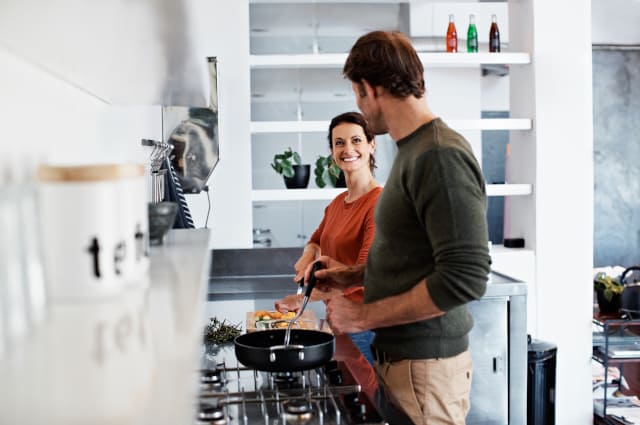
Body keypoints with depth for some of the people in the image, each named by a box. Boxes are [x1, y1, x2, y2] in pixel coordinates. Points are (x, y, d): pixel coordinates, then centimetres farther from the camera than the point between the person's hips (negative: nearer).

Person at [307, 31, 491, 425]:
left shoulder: (441, 156, -20)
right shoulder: (413, 150, 9)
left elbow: (465, 278, -25)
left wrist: (364, 315, -18)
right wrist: (354, 274, 12)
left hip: (425, 367, -8)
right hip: (398, 356, 8)